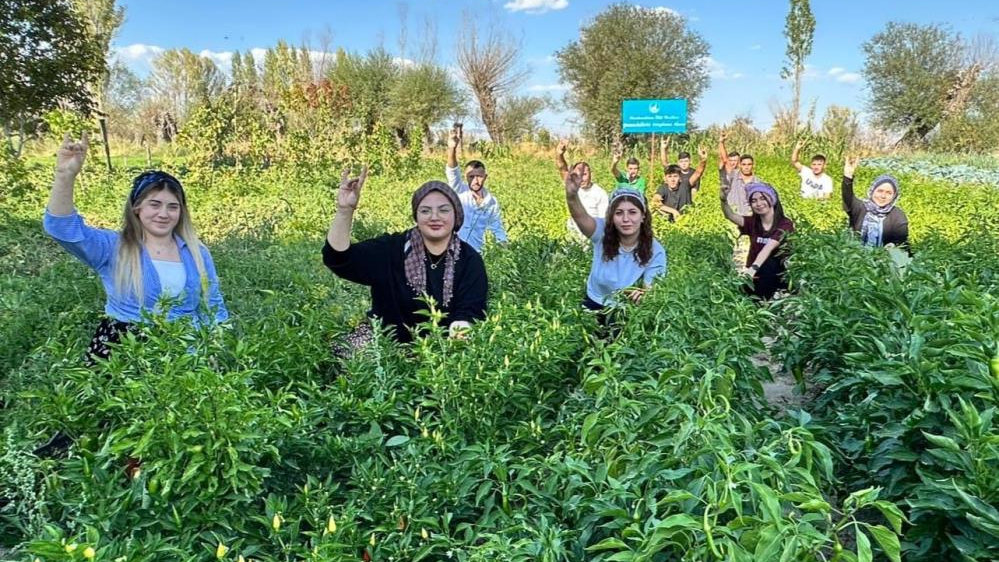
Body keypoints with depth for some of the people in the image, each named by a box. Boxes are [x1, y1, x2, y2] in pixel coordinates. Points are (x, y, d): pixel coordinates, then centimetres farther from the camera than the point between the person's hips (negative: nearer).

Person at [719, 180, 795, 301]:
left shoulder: (785, 224, -10)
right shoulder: (752, 223, 4)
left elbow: (768, 248, -27)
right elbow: (730, 216, -16)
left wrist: (753, 268, -43)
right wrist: (724, 199, -37)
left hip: (778, 276, -3)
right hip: (756, 277, 3)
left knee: (768, 263, -33)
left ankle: (765, 301, -22)